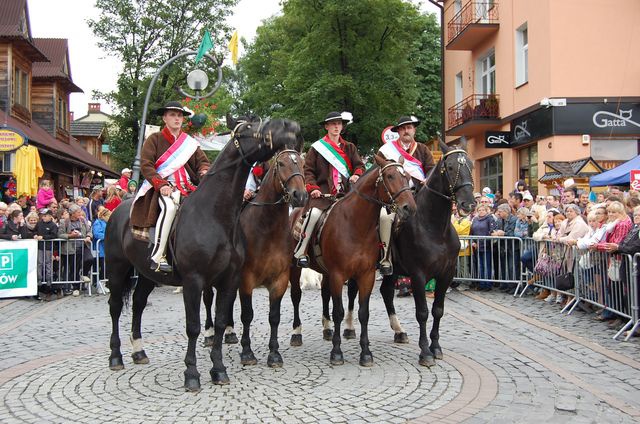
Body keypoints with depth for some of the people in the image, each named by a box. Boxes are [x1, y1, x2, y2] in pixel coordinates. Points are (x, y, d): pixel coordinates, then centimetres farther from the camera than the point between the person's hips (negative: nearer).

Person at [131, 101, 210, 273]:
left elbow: (203, 161, 18)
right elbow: (146, 165, -3)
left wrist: (204, 172, -8)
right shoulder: (154, 139, 7)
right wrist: (161, 184, -16)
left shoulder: (190, 142, 20)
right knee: (170, 206, -37)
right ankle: (157, 256, -36)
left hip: (187, 186, 5)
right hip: (163, 186, -5)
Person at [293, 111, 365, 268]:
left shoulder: (349, 148, 21)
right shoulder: (317, 147, 10)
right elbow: (308, 170, 6)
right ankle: (300, 252, -19)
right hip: (323, 192, -3)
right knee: (314, 213, -31)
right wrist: (312, 187, -10)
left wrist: (357, 175, -7)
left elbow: (359, 165, 17)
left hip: (345, 192, 4)